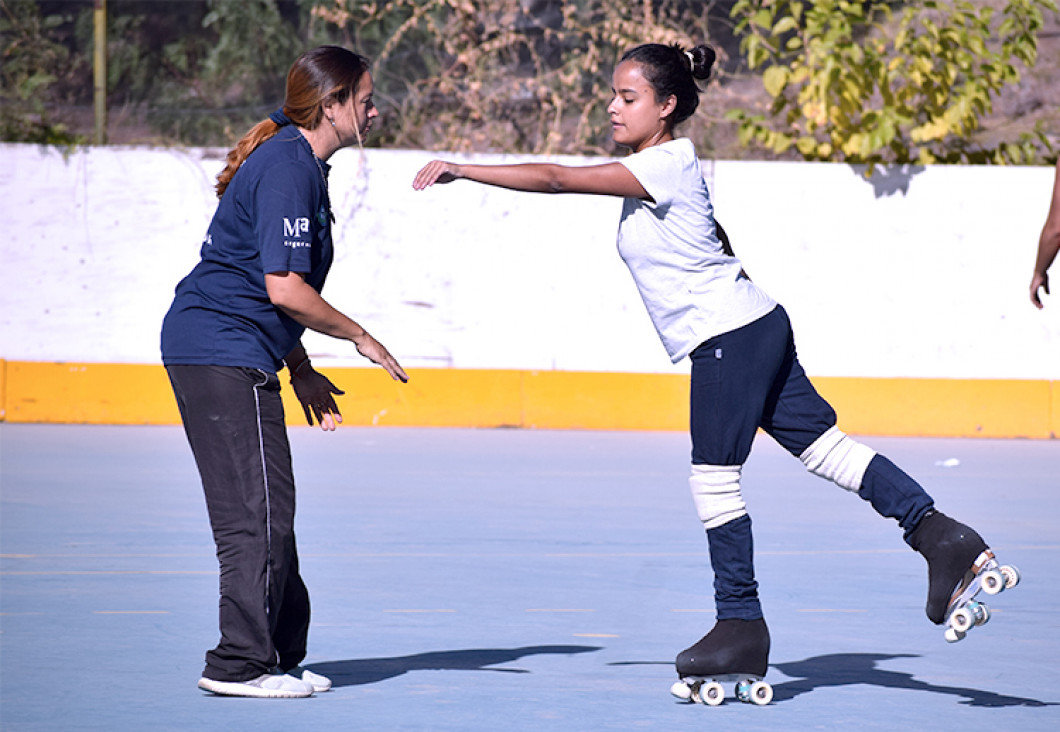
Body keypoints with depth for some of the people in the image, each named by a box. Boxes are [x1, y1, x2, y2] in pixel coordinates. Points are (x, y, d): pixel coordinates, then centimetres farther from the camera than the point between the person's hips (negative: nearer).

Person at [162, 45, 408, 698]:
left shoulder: (301, 165, 16)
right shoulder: (288, 170, -16)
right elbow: (285, 289, -22)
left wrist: (302, 372, 19)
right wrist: (361, 337, -10)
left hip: (214, 350, 10)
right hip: (226, 355, -10)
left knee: (267, 510, 14)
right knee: (260, 510, -8)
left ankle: (277, 654, 21)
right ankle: (239, 663, -5)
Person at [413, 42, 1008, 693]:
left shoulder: (666, 164, -17)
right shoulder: (663, 166, 12)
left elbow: (555, 179, -22)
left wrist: (462, 171, -19)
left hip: (728, 334, -10)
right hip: (751, 324, 10)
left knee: (715, 475, -3)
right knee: (822, 443, 8)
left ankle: (742, 625, 5)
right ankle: (938, 534, 5)